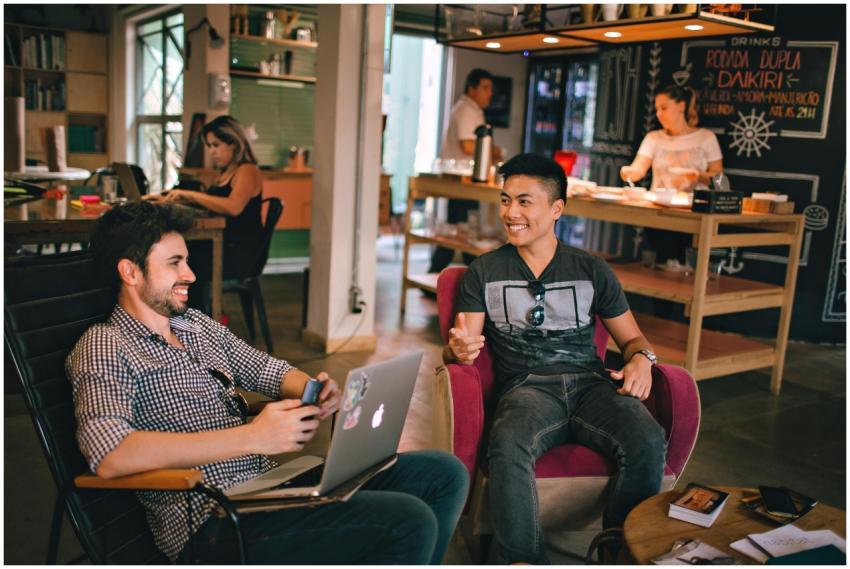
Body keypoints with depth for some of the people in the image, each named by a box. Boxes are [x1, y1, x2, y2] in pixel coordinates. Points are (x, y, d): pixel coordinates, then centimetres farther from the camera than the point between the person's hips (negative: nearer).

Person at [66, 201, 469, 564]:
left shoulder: (198, 324, 17)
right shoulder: (104, 347, -7)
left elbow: (268, 369, 24)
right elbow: (108, 455, -25)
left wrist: (315, 392, -2)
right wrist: (252, 437, -27)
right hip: (214, 523, -8)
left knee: (445, 474, 2)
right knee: (410, 523, -24)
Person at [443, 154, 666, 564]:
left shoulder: (592, 271, 16)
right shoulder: (484, 272, 13)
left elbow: (631, 337, 20)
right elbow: (461, 346, 6)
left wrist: (641, 359, -4)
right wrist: (458, 350, -19)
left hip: (590, 382, 2)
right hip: (526, 387, -1)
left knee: (648, 443, -29)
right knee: (507, 447, -36)